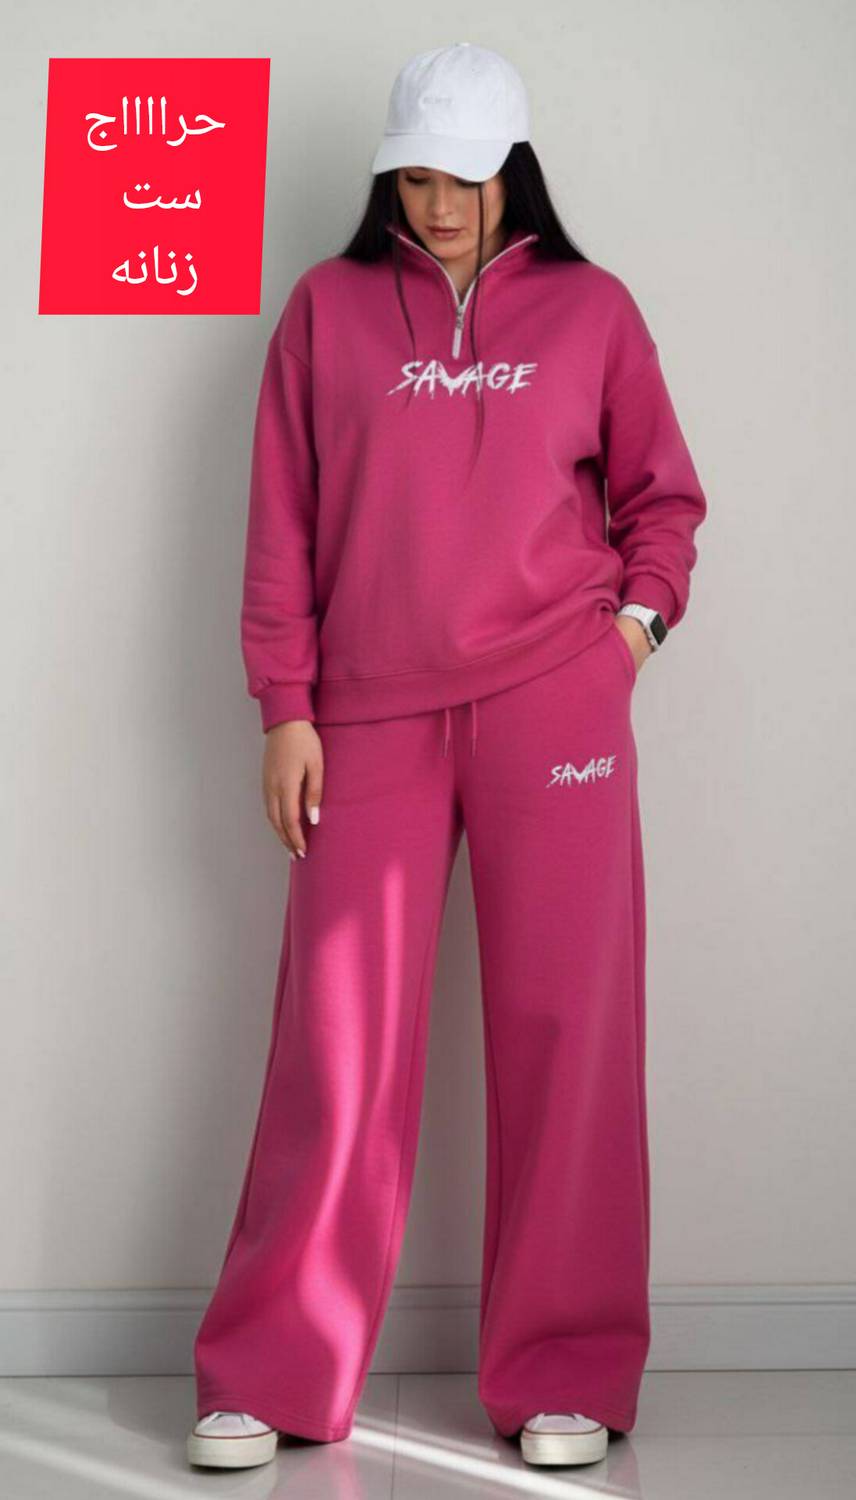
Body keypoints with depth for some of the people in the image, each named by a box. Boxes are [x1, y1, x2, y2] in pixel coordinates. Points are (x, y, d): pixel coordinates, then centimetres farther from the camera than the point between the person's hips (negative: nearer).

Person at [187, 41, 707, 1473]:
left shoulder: (591, 308, 9)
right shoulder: (328, 307, 9)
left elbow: (661, 495, 17)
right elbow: (283, 525, 7)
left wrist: (636, 618, 1)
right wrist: (286, 710, 1)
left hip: (554, 708, 0)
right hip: (372, 716, 0)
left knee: (563, 1031, 1)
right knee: (339, 1040, 0)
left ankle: (562, 1376, 12)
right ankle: (268, 1378, 12)